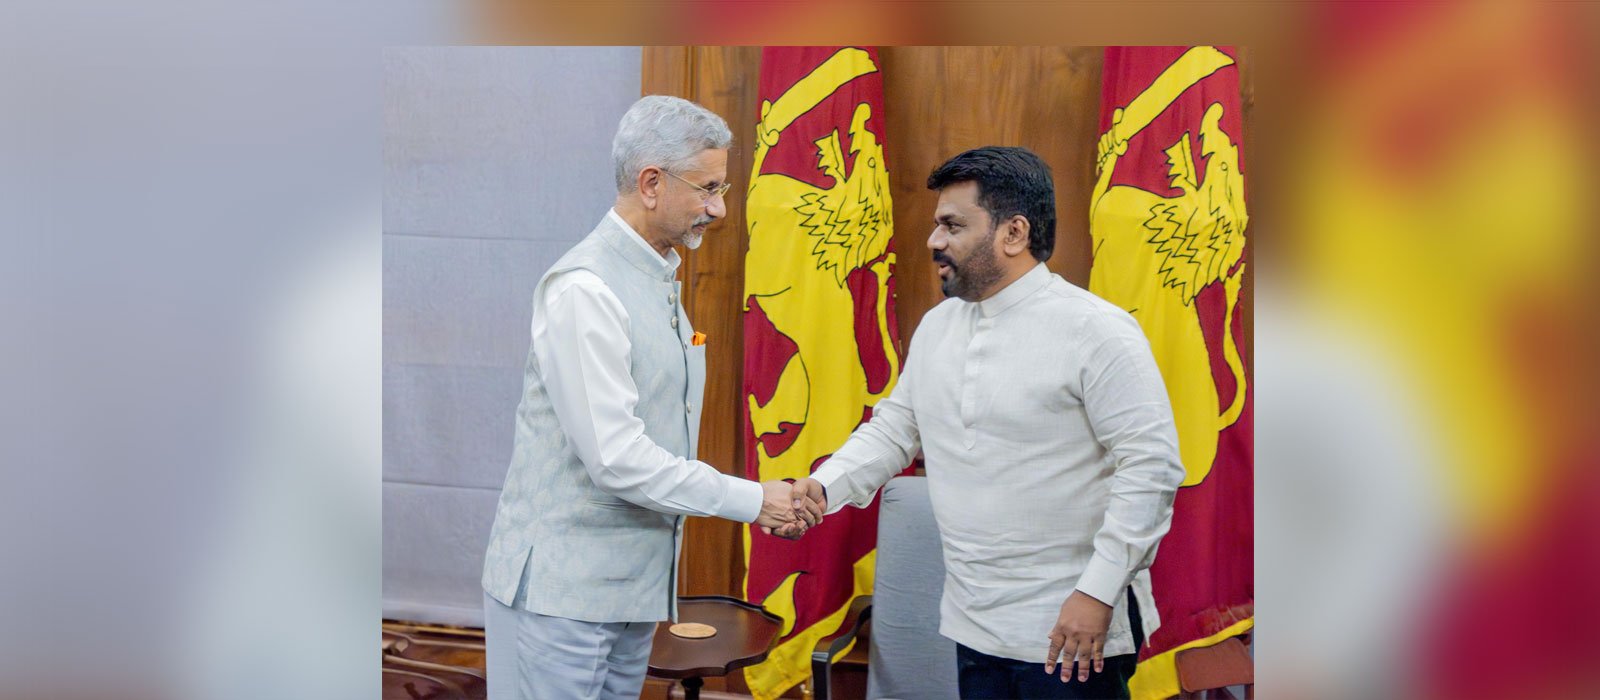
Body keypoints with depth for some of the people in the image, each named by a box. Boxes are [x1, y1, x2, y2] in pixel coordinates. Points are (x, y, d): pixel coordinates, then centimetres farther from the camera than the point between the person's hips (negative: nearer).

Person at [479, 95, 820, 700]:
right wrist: (751, 501, -16)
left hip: (633, 582, 9)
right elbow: (615, 458, -22)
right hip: (562, 588, -9)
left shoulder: (660, 280, 14)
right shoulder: (584, 290, -18)